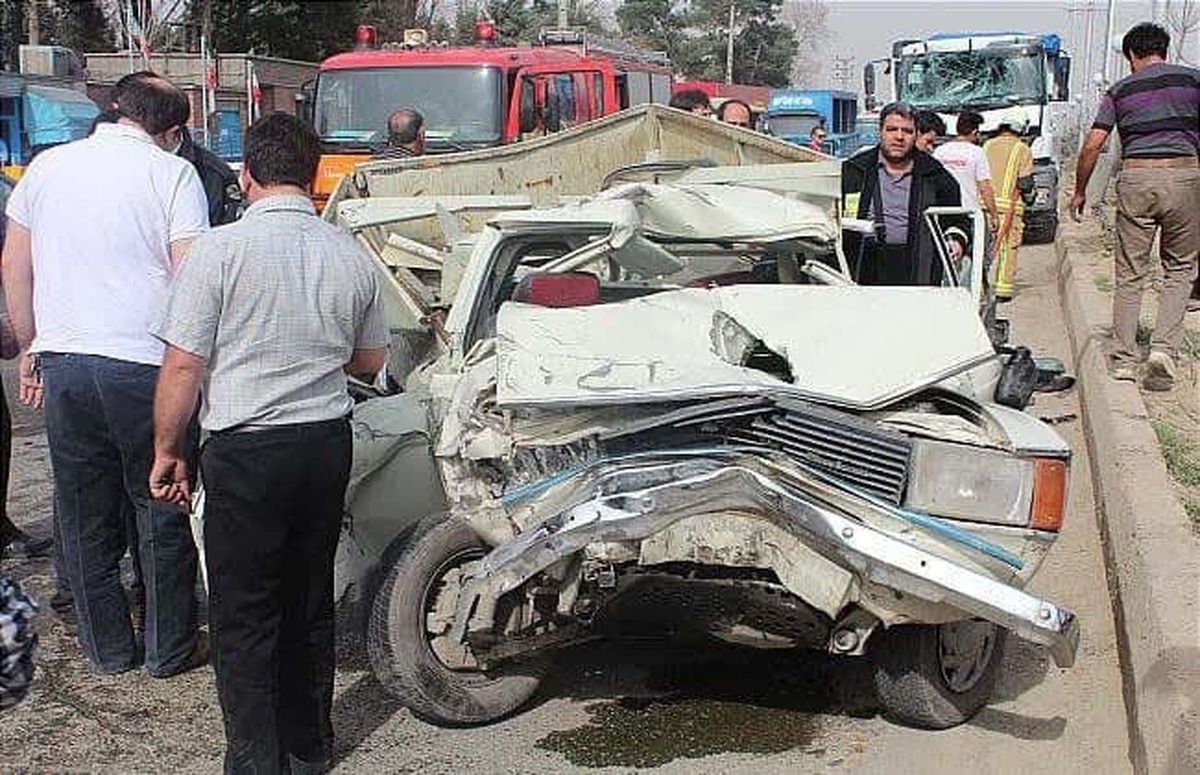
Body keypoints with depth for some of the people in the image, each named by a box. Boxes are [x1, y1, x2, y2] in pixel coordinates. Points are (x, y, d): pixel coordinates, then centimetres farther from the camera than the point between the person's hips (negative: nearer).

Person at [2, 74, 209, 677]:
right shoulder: (172, 174, -5)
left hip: (62, 361, 4)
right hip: (144, 364, -4)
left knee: (84, 516, 14)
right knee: (163, 513, 9)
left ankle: (107, 648, 25)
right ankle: (170, 650, 19)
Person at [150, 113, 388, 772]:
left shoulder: (220, 250, -12)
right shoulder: (351, 256, 3)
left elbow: (183, 365, -12)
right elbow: (371, 360, 14)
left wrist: (166, 451, 0)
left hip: (246, 452, -5)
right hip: (328, 444, 5)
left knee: (243, 616, 6)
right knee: (309, 602, 17)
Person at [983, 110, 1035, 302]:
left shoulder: (987, 146, 10)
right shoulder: (1022, 150, -1)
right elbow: (1025, 183, -3)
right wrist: (1029, 197, 16)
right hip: (1009, 206, -3)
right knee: (1008, 249, 1)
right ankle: (1003, 289, -2)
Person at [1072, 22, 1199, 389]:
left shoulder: (1120, 90, 10)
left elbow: (1092, 145, 5)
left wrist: (1079, 191, 16)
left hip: (1136, 178, 1)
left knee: (1130, 273, 9)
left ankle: (1124, 359, 10)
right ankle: (1164, 348, -4)